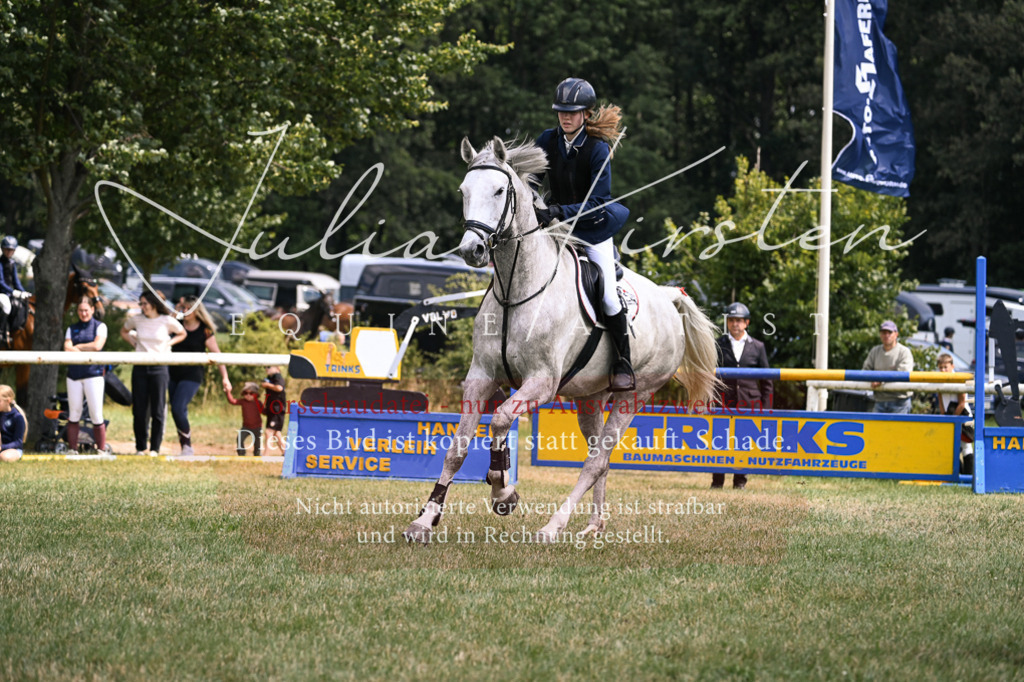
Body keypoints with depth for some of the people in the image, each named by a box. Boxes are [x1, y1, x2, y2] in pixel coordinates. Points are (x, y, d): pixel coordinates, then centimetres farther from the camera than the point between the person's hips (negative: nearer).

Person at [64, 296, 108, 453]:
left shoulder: (100, 327, 6)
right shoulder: (72, 329, 15)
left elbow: (97, 346, -8)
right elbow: (67, 348, 1)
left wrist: (77, 347, -1)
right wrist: (86, 351, -12)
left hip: (93, 374, -3)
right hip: (74, 374, 3)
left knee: (96, 415, -6)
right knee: (74, 414, 3)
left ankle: (101, 450, -3)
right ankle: (73, 450, 7)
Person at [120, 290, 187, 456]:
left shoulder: (167, 321, -3)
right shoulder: (136, 319, 4)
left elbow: (182, 334, 15)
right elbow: (124, 332, 24)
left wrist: (169, 344, 1)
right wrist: (134, 343, 9)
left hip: (159, 368, -2)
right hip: (140, 367, 2)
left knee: (157, 411, -1)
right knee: (139, 410, 2)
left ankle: (155, 448, 5)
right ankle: (140, 447, 10)